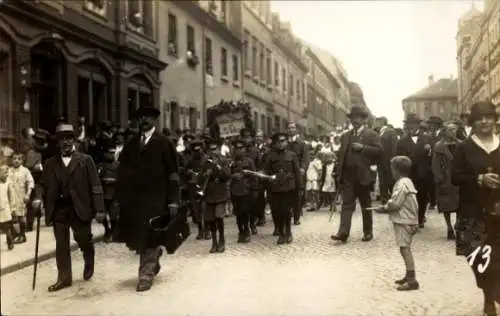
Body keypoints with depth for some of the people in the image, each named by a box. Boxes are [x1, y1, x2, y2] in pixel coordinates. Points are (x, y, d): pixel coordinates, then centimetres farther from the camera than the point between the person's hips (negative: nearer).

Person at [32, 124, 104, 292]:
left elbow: (95, 185, -4)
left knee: (83, 239, 5)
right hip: (58, 208, 3)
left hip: (79, 208, -3)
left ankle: (89, 263, 36)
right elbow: (42, 184, 12)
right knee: (61, 244, 5)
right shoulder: (51, 163, 11)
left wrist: (98, 208, -11)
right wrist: (38, 198, -9)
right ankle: (64, 278, 14)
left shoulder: (85, 160, 0)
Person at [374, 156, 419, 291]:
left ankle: (412, 280, -10)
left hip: (404, 221, -11)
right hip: (405, 220, 11)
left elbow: (395, 204, -21)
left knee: (405, 248, -10)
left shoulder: (401, 184, -17)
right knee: (405, 248, 17)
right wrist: (386, 207, 7)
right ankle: (409, 276, 27)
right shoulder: (406, 181, 15)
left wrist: (383, 208, -7)